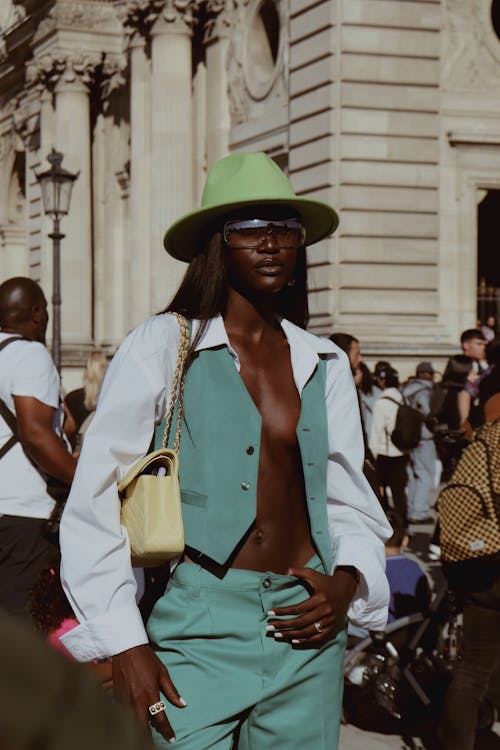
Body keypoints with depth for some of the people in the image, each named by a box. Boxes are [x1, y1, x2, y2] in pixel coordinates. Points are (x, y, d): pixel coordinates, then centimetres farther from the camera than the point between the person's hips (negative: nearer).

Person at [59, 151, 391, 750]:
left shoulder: (325, 364, 11)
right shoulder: (162, 347, -3)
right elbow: (93, 507, -5)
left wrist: (347, 582, -2)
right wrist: (124, 645, -10)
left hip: (305, 629, 4)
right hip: (197, 626, -4)